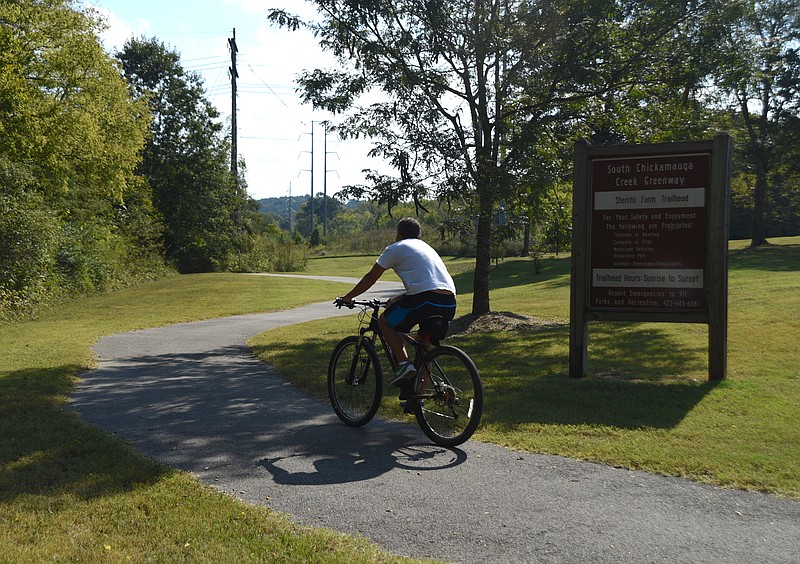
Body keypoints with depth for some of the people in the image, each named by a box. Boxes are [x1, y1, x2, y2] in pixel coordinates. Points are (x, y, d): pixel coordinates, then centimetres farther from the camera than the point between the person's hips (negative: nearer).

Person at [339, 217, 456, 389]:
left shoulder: (395, 248, 11)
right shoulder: (426, 247, 31)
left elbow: (370, 278, 15)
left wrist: (347, 297, 28)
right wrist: (398, 299, 47)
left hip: (426, 301, -7)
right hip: (450, 304, 7)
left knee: (384, 321, 15)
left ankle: (404, 363, -3)